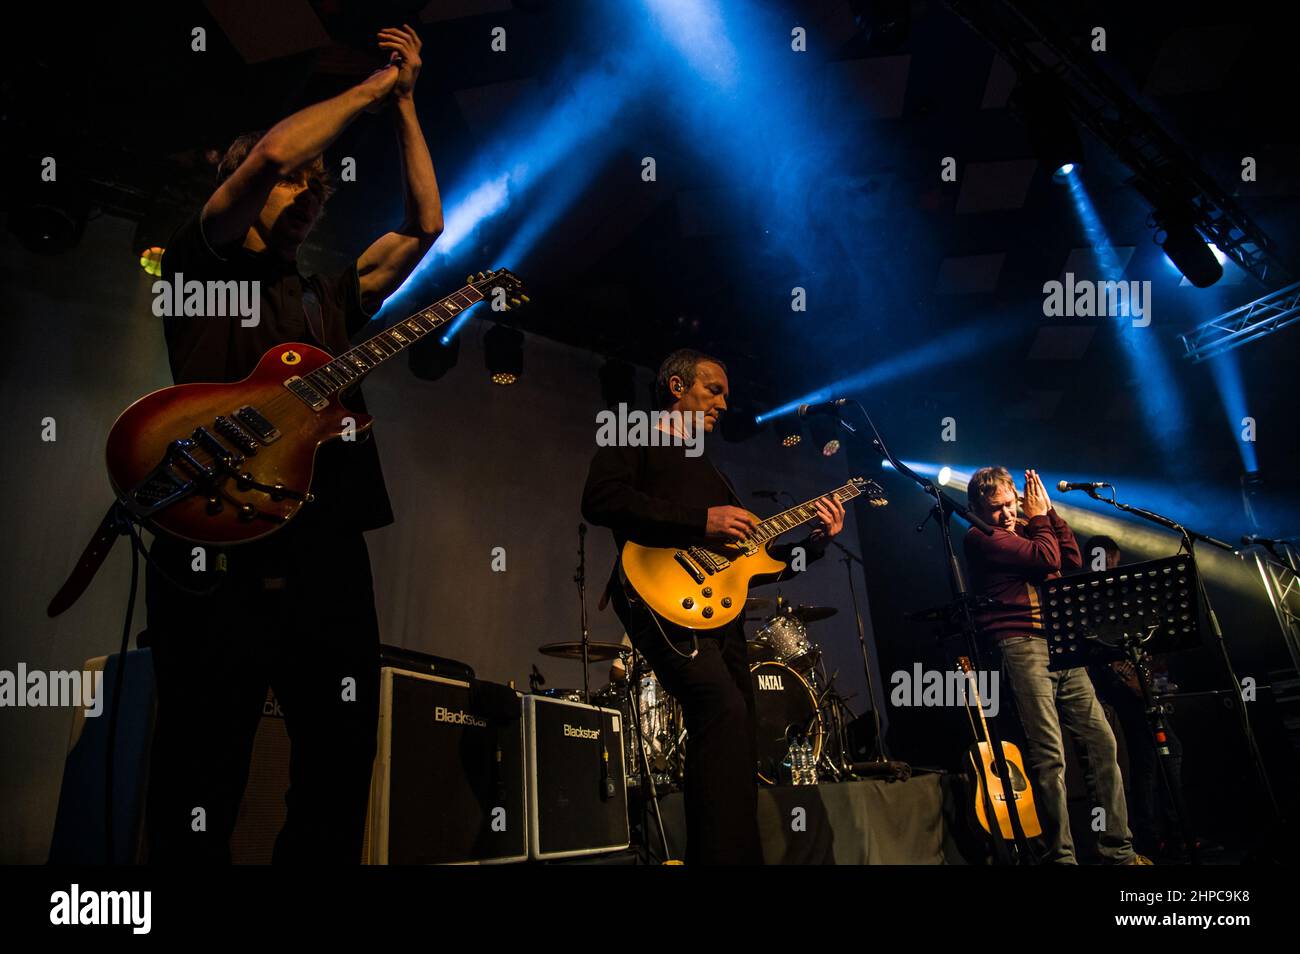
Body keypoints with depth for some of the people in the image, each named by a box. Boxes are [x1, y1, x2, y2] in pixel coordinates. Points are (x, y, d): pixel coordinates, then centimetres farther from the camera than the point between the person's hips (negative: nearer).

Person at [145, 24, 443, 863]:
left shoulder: (330, 297, 25)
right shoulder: (200, 266, 9)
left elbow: (426, 225, 20)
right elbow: (269, 153, -6)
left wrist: (405, 105, 21)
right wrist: (373, 89, 5)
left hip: (328, 557, 5)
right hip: (217, 553, -5)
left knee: (343, 767, 6)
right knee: (200, 792, 0)